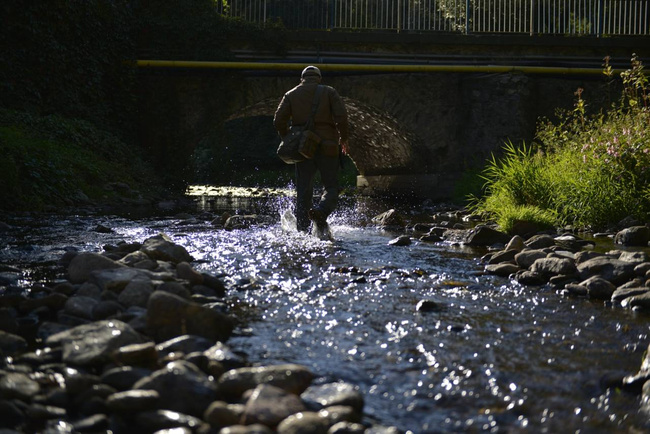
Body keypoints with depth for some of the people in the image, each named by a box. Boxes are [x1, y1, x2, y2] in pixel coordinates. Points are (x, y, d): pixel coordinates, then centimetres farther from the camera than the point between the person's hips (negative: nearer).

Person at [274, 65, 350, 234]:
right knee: (331, 187, 4)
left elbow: (279, 121, 0)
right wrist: (343, 138, 6)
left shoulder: (291, 95, 9)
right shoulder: (329, 92, 4)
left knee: (303, 191, 8)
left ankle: (302, 231, 2)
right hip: (327, 148, -2)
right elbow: (341, 117, -8)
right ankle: (321, 211, -27)